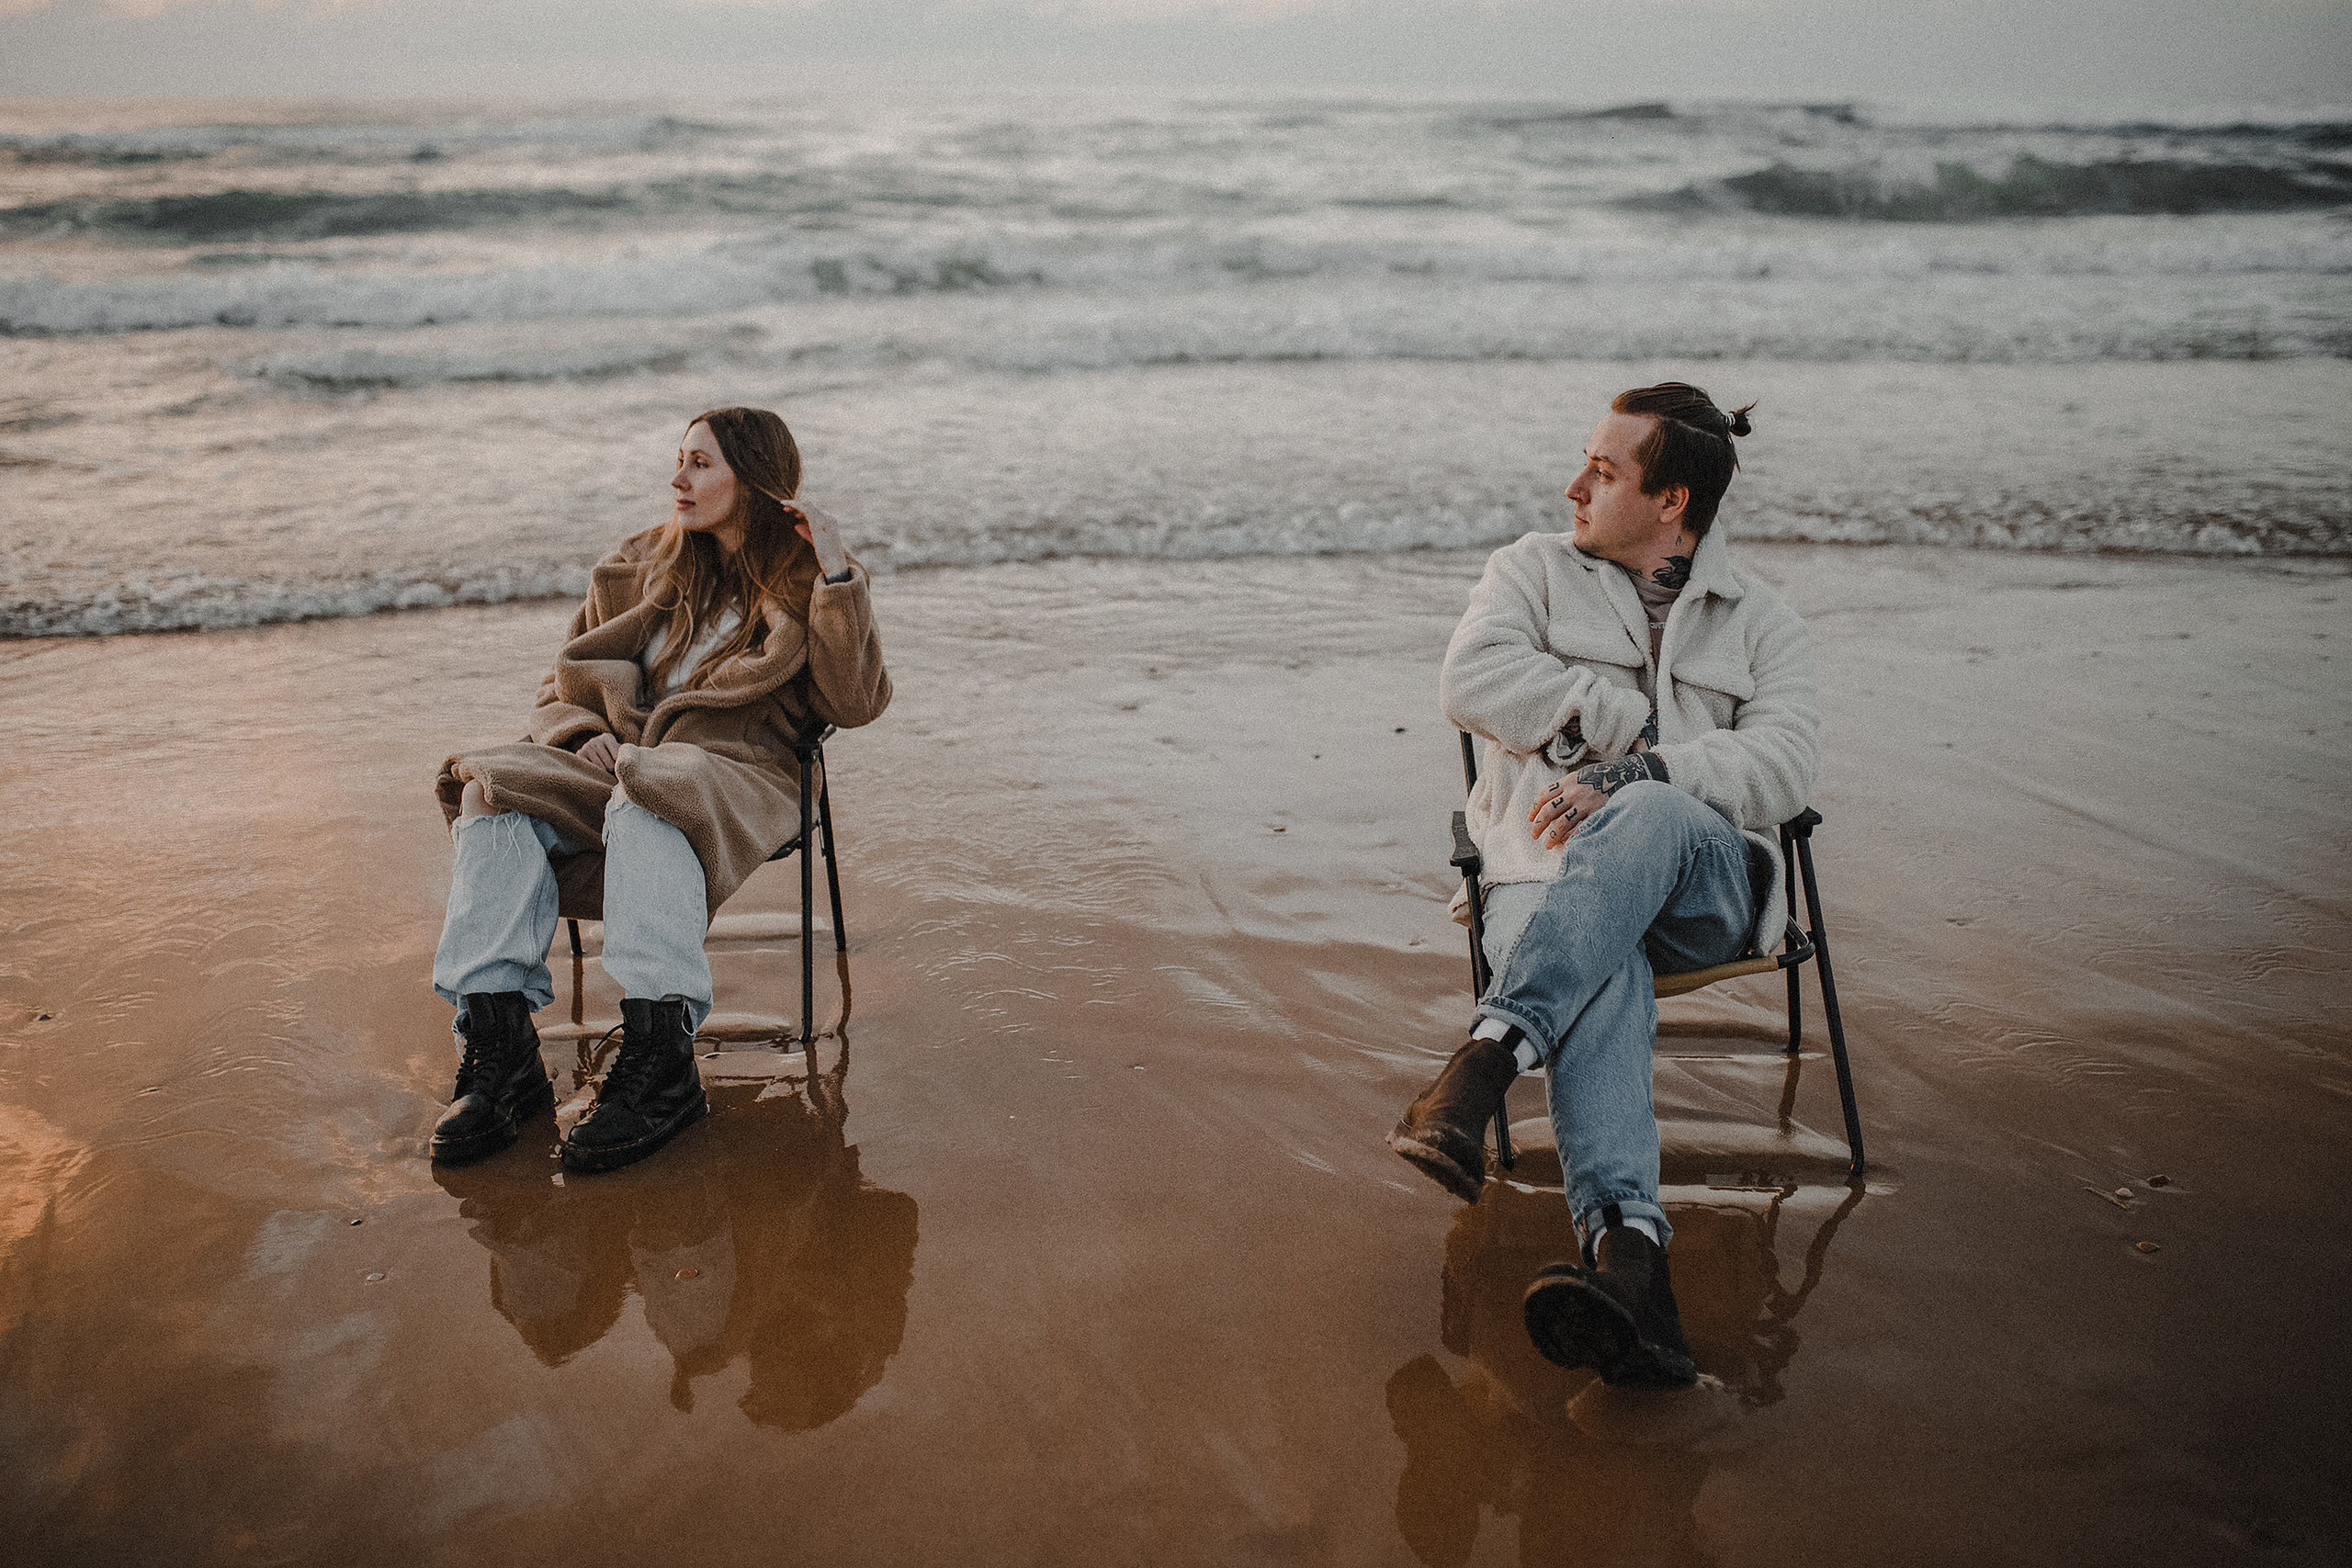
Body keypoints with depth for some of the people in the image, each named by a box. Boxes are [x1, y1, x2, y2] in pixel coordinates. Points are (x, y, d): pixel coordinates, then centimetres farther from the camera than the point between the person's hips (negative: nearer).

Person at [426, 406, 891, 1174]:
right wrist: (584, 734, 0)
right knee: (497, 794, -25)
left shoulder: (808, 580, 9)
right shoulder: (642, 565, 21)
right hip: (617, 759, 5)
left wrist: (837, 576, -11)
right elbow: (565, 676, 22)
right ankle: (499, 1048, -33)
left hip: (733, 772, -4)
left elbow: (855, 703, -5)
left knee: (648, 800, -39)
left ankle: (658, 1062, -45)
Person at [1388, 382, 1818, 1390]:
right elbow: (1473, 683, -4)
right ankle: (1629, 1258, -57)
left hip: (1707, 884, 0)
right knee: (1604, 981, -38)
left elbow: (1780, 770, -3)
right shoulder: (1533, 569, 17)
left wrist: (1629, 775, -19)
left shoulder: (1762, 622, 16)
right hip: (1548, 882, 0)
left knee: (1645, 820, -38)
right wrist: (1642, 721, -5)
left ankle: (1481, 1062, -50)